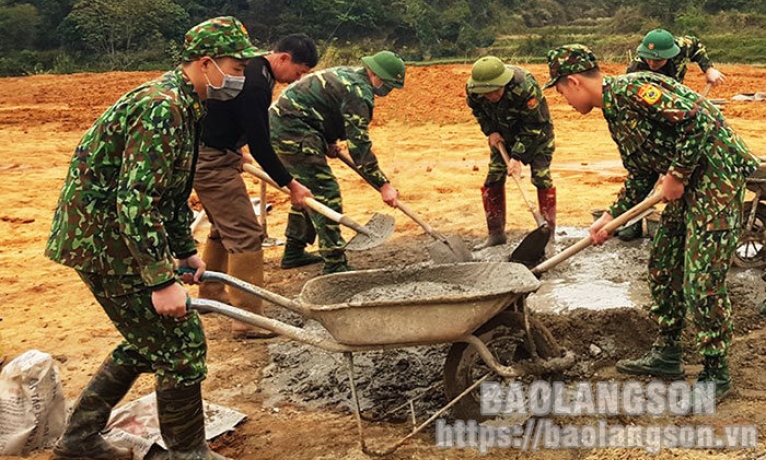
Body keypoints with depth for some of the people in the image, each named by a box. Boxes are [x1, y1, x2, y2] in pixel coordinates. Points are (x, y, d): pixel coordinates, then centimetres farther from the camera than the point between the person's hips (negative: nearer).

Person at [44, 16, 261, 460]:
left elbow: (173, 191, 19)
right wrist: (163, 281, -26)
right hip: (105, 238, -10)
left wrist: (186, 251, 19)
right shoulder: (163, 108, -23)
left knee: (149, 339, 19)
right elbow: (136, 202, -28)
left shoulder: (183, 104, 10)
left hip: (109, 235, 10)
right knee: (182, 344, -2)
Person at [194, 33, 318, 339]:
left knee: (224, 228, 22)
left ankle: (211, 295, 35)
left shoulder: (251, 69, 9)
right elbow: (260, 144, -21)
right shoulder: (254, 85, -23)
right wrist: (289, 184, -13)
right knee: (246, 234, -11)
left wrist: (236, 153, 31)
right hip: (212, 162, -11)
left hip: (209, 155, 11)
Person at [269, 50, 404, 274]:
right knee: (325, 194, -11)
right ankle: (335, 265, -9)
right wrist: (384, 185, -19)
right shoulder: (359, 92, -17)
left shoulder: (349, 74, 15)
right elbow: (360, 146, -21)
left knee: (308, 189, 20)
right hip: (292, 131, -11)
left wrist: (329, 141, 17)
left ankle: (294, 250, 30)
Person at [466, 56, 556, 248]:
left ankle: (548, 233, -1)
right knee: (493, 178, -1)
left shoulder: (525, 87, -38)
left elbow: (533, 127, -29)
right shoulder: (472, 89, -25)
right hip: (503, 134, 4)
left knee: (541, 178, -12)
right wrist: (490, 131, -13)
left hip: (536, 132, -4)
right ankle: (495, 234, 9)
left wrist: (518, 157, -31)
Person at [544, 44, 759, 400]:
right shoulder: (614, 112, 13)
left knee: (701, 279, -8)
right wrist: (610, 218, 11)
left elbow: (698, 120, -26)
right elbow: (641, 177, 17)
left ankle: (716, 373, 6)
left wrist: (677, 175, -18)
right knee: (663, 266, 14)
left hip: (717, 173, -10)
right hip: (687, 182, 10)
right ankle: (667, 353, 27)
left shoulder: (630, 89, -18)